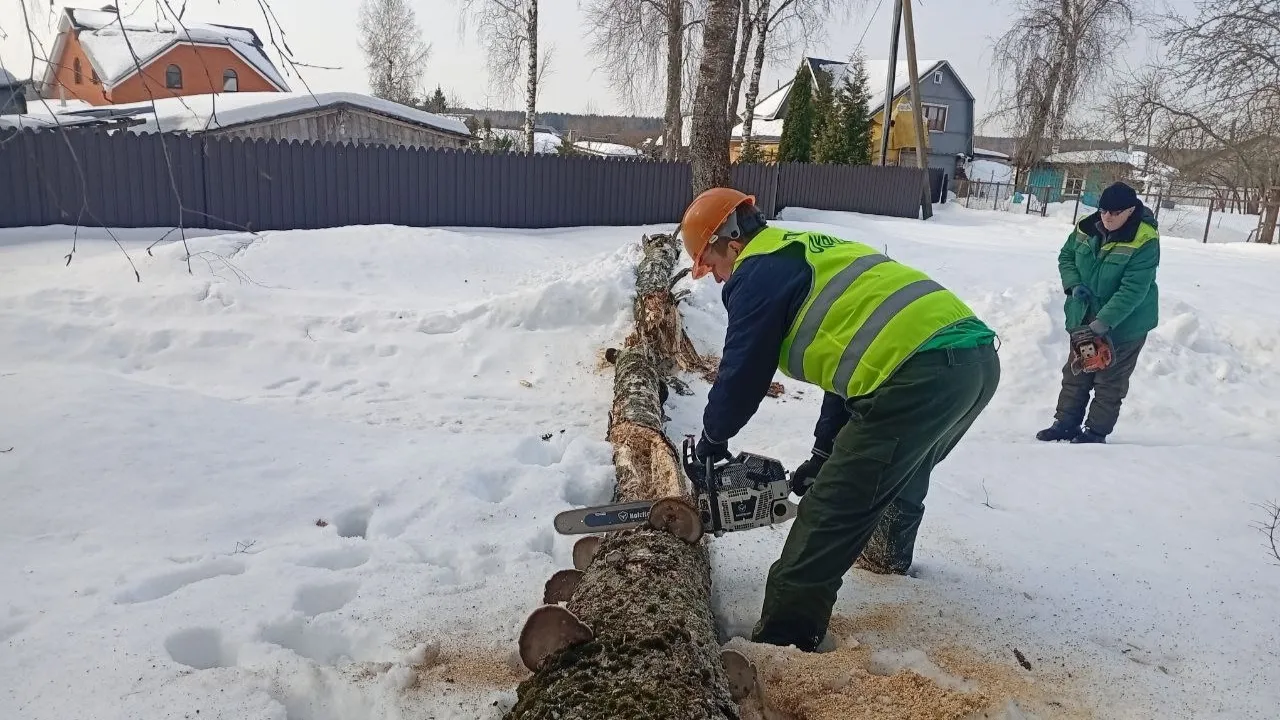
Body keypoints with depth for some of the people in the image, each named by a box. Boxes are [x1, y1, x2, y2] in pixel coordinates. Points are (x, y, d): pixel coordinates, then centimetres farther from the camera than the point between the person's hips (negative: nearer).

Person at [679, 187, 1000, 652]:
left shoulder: (758, 271, 2)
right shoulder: (815, 254, 30)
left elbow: (743, 372, 5)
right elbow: (851, 359, 32)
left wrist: (712, 440, 23)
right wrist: (823, 454, 33)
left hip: (921, 374, -10)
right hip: (977, 355, 10)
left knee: (831, 512, -3)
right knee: (903, 468, 35)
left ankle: (783, 641, 2)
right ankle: (889, 554, 58)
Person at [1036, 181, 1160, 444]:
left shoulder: (1144, 242, -23)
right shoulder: (1087, 228, -6)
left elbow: (1132, 290, -27)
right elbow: (1066, 256, 10)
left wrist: (1104, 322, -32)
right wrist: (1073, 285, -9)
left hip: (1125, 325, -6)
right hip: (1084, 319, 6)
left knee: (1109, 382, 7)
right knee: (1075, 374, 16)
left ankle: (1096, 432, 18)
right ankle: (1065, 423, 28)